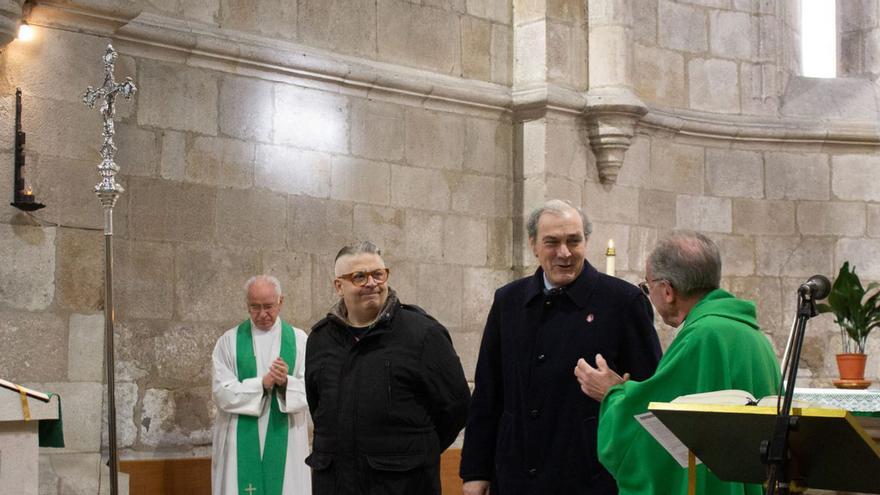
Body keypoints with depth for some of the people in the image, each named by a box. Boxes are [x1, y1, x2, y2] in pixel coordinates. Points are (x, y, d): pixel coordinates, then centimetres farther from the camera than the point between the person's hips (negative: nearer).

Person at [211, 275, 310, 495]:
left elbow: (310, 389, -3)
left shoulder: (298, 339, 6)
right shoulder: (230, 340, 4)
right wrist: (262, 383, -17)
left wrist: (286, 382, -22)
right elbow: (222, 392, -5)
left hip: (285, 441, 1)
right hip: (241, 442, -1)